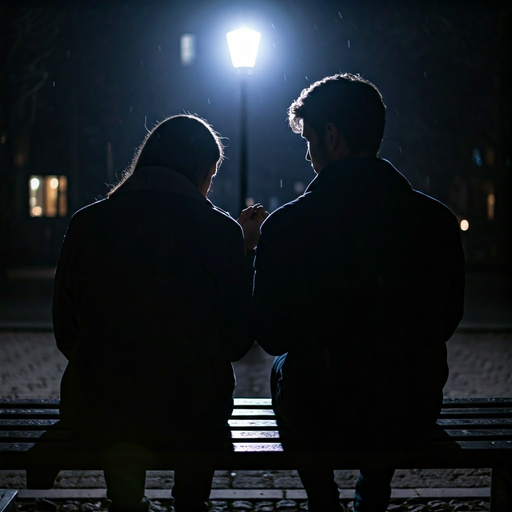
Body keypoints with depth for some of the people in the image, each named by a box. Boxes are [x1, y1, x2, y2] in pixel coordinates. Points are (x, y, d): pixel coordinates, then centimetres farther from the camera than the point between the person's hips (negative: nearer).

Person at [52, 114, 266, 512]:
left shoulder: (86, 223, -3)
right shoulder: (218, 229, -9)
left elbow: (67, 334, 3)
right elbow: (236, 341, -3)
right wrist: (244, 252, 5)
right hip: (189, 417, -1)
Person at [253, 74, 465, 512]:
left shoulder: (287, 225, -18)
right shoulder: (438, 221, -10)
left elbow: (273, 338, -7)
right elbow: (446, 321, 5)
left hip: (319, 421, -2)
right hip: (412, 424, 2)